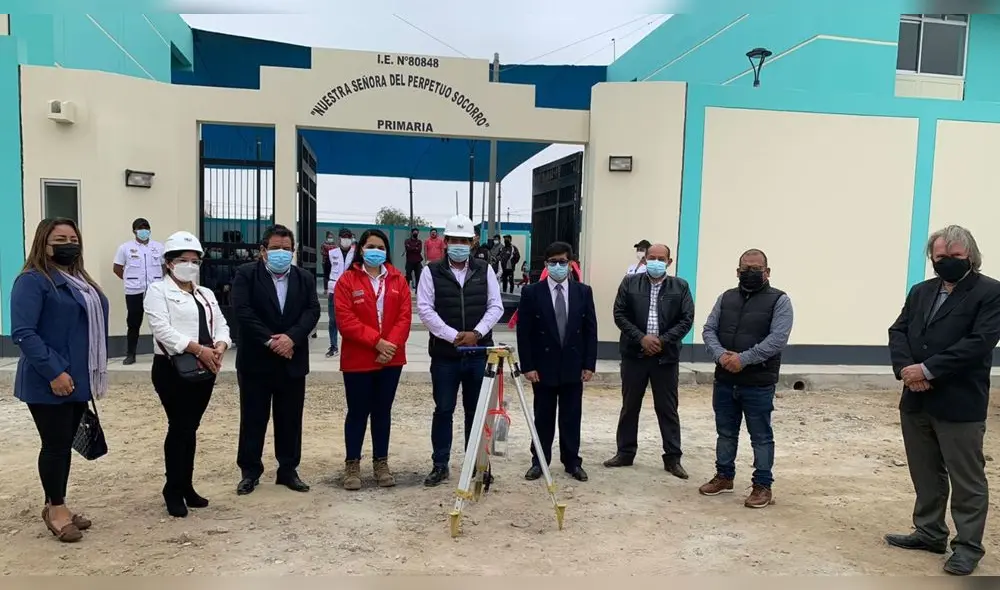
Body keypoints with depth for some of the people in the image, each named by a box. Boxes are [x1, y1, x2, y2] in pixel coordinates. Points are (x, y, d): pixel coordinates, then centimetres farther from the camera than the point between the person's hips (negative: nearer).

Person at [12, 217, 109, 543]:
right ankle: (55, 508, 17)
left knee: (65, 443, 15)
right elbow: (23, 333, -20)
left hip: (79, 381, 8)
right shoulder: (32, 281, -12)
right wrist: (54, 372, -24)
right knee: (55, 444, 2)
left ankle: (56, 506, 26)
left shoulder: (80, 280, 15)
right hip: (49, 384, -8)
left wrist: (94, 374, 15)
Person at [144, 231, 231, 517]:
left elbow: (221, 325, 10)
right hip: (172, 368, -6)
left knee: (190, 429, 12)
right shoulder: (158, 291, -3)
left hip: (204, 369, 6)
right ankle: (173, 491, 10)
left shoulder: (207, 294, 18)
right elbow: (162, 329, -16)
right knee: (178, 428, -4)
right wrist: (197, 348, -23)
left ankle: (186, 487, 22)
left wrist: (220, 347, -12)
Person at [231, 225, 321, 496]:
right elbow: (242, 310, -13)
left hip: (292, 361, 3)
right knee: (253, 418, 6)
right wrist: (269, 340, -19)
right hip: (255, 359, -3)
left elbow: (312, 311, -3)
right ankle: (250, 471, 19)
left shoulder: (305, 278, 8)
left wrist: (291, 337, -19)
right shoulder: (246, 274, -2)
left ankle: (288, 470, 21)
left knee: (290, 419, 9)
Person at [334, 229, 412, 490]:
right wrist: (376, 342, -18)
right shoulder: (347, 280, -4)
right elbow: (346, 320, -12)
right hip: (358, 360, -3)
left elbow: (404, 316, -1)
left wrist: (391, 345, -14)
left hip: (391, 358, 3)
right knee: (358, 412, 5)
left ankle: (381, 463, 23)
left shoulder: (398, 280, 6)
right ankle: (352, 465, 18)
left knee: (383, 411, 12)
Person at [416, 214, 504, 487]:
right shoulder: (431, 272, 0)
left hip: (479, 354, 2)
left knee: (476, 411, 10)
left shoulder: (485, 271, 6)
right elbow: (425, 309, -8)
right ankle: (440, 465, 19)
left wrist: (476, 333, -13)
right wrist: (453, 336, -16)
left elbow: (495, 307, 1)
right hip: (444, 355, -1)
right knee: (443, 410, 7)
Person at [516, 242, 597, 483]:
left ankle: (572, 462, 23)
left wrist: (589, 365, -2)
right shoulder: (531, 292, -4)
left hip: (574, 367, 2)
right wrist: (527, 366, -9)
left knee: (572, 417, 10)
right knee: (543, 417, 8)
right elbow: (524, 333, -5)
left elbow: (590, 330, 3)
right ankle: (539, 462, 21)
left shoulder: (583, 292, 3)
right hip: (543, 366, -2)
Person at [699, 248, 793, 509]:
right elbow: (709, 330, 4)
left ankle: (763, 485, 18)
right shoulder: (726, 298, 11)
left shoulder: (779, 300, -4)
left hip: (758, 383, -4)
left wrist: (743, 359, -22)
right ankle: (724, 476, 31)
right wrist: (720, 355, -15)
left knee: (761, 436, 6)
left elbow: (777, 339, -15)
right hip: (724, 380, 5)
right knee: (725, 432, 16)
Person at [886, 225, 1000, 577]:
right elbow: (898, 331, 6)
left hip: (960, 404, -6)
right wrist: (904, 368, -12)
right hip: (916, 401, 6)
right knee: (925, 474, 17)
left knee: (966, 479, 6)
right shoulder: (920, 292, 13)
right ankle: (929, 533, 30)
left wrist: (928, 369, -20)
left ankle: (968, 545, 19)